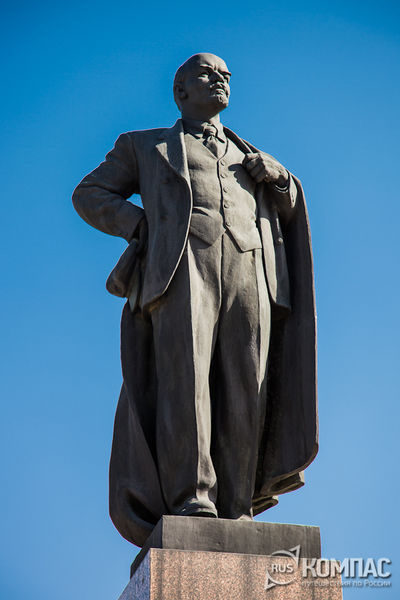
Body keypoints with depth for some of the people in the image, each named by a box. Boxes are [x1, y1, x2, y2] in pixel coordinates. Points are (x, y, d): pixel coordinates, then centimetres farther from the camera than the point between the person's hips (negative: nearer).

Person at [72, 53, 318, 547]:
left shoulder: (246, 156, 36)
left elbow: (289, 212, 35)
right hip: (182, 266, -3)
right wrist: (147, 227, 3)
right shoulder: (146, 146, 27)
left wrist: (279, 177, 11)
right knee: (185, 378, -22)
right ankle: (191, 503, -27)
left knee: (245, 391, -12)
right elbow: (89, 195, 21)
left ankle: (234, 510, -13)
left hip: (248, 270, 3)